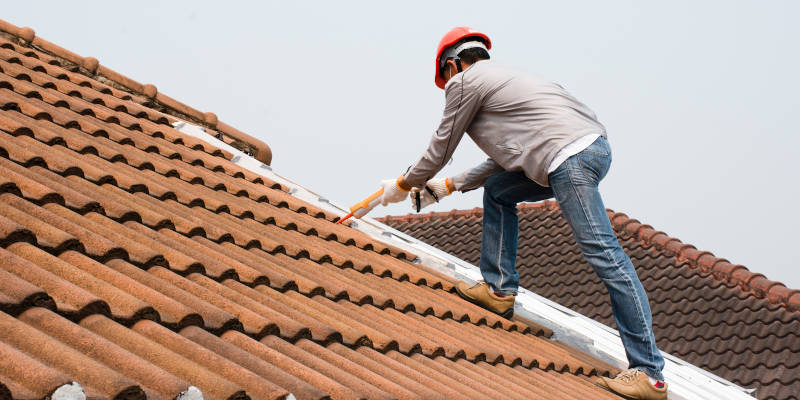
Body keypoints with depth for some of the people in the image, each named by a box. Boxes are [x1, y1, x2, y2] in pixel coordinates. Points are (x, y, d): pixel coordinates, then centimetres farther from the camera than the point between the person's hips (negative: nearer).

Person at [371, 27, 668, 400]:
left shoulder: (465, 82, 7)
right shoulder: (501, 76, 33)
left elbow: (439, 151, 14)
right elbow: (505, 159, 35)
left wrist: (401, 186, 30)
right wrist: (444, 187, 38)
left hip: (570, 155, -10)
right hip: (595, 145, 10)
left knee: (602, 253, -12)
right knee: (498, 190, 23)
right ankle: (499, 289, 23)